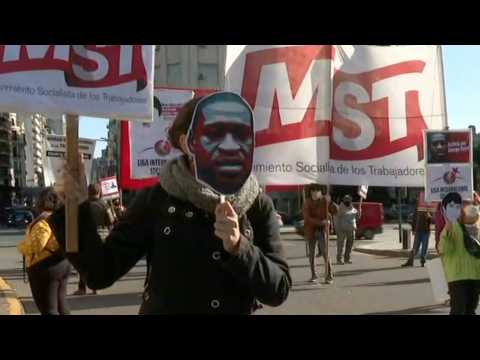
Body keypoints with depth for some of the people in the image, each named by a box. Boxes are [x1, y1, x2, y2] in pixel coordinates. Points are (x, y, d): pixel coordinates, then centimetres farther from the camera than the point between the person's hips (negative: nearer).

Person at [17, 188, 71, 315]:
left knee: (49, 309, -3)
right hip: (63, 264, 9)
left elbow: (36, 245, -25)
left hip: (45, 267, -9)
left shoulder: (44, 220, -17)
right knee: (61, 305, 18)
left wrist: (21, 247, -7)